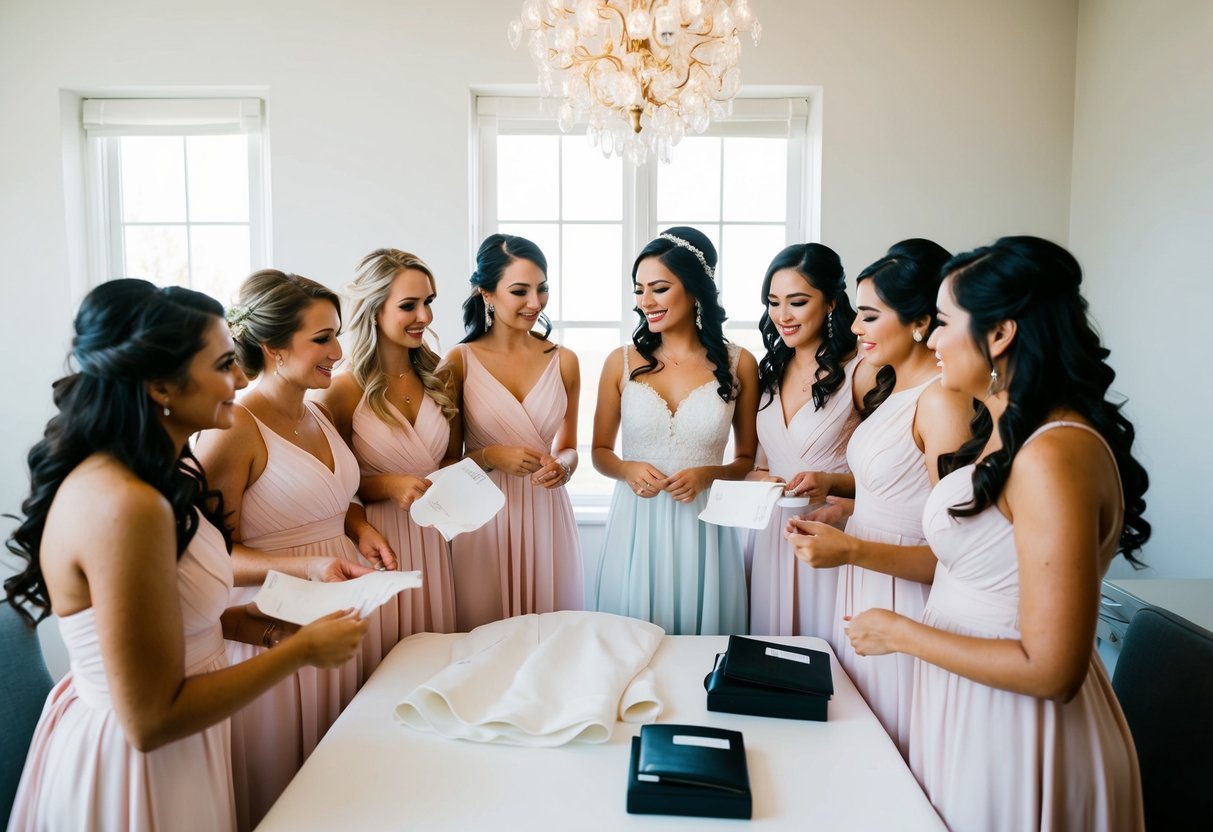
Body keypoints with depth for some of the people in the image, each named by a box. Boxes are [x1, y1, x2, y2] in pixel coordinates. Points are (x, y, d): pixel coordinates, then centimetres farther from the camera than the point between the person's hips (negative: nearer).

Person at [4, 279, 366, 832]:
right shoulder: (125, 505, -30)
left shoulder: (155, 476, 0)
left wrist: (249, 623, -2)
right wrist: (301, 650, -19)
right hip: (134, 772, -9)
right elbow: (152, 720, -26)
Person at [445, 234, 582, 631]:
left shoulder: (563, 361, 3)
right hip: (484, 518, -2)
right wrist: (490, 457, -15)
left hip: (546, 515, 2)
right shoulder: (460, 361, -4)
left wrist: (562, 467, -8)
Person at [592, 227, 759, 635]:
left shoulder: (738, 364, 0)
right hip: (635, 525, 1)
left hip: (703, 528, 0)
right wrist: (628, 470, -10)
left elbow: (748, 459, 7)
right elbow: (600, 451, 10)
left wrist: (708, 475, -12)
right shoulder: (622, 362, 1)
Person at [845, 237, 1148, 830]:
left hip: (1012, 732, -8)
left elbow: (1051, 669, -25)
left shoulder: (1055, 456, -25)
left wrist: (900, 633, -16)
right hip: (967, 710, 8)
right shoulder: (1010, 435, 4)